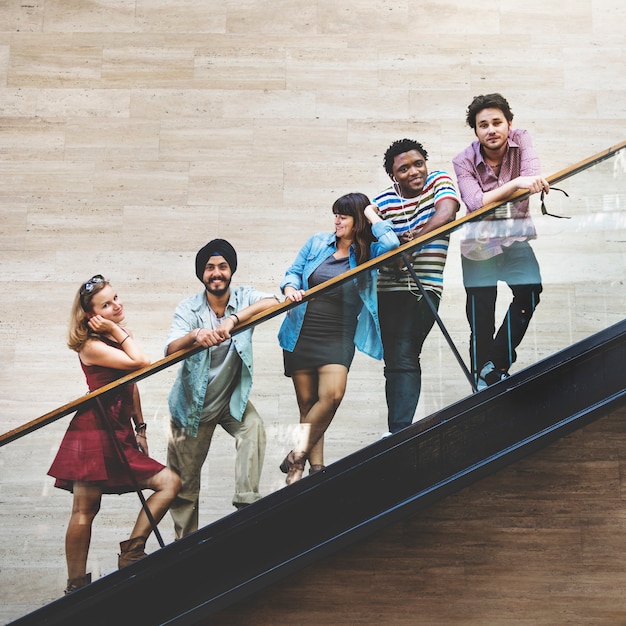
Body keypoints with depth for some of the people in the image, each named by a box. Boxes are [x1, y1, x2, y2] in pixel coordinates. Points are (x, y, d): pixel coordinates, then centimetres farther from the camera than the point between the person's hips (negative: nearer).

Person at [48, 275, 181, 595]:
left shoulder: (115, 339, 14)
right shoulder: (91, 346, -13)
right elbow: (141, 362, -20)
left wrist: (140, 428, 19)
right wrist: (118, 332, -11)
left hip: (118, 435, 9)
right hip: (93, 433, -8)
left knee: (170, 482, 0)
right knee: (85, 510, -3)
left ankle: (131, 553, 2)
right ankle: (76, 584, 7)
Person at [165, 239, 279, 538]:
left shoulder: (244, 298, -11)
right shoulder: (188, 308, -13)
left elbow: (272, 302, -34)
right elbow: (170, 350, -27)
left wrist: (233, 319, -48)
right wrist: (195, 335, -49)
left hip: (233, 397, 1)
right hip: (193, 401, 0)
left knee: (254, 428, -31)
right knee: (184, 480, 8)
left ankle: (246, 500, -20)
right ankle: (185, 539, 27)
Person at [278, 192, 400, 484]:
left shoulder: (368, 252, 0)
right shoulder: (317, 243, 8)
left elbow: (392, 243, -20)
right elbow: (293, 272, 12)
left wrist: (372, 217, -7)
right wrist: (290, 288, -10)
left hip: (338, 336, -2)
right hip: (301, 333, 2)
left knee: (332, 395, -21)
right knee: (307, 402, 4)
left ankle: (297, 456, -5)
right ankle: (316, 466, 13)